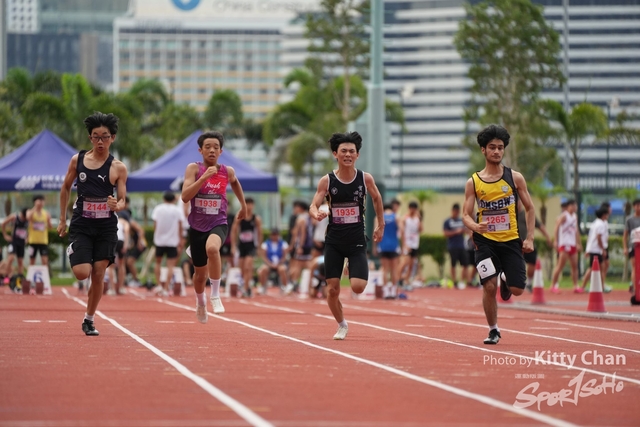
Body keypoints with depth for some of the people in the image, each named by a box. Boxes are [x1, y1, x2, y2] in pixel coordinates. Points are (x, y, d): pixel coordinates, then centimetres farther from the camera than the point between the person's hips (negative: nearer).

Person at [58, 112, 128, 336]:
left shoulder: (118, 168, -3)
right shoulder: (77, 160, 0)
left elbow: (122, 200, -1)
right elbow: (65, 188, 12)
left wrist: (116, 206, -25)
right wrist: (62, 219, 11)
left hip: (106, 226, 0)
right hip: (81, 225, 0)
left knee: (98, 275, 0)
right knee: (81, 272, -13)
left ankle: (89, 320, 16)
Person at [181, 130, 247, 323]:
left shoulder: (227, 171, -1)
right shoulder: (194, 168, -7)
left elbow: (235, 183, 25)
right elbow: (185, 196, -19)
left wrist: (243, 206, 31)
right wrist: (204, 177, -27)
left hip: (218, 223, -1)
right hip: (197, 226, 1)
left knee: (212, 248, -36)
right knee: (200, 273, 13)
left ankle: (215, 295, -20)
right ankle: (200, 302, 46)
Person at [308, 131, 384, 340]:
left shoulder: (365, 178, -5)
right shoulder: (326, 181, -7)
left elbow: (376, 198, 13)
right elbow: (313, 206, -9)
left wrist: (380, 225, 17)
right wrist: (317, 214, -33)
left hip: (357, 240, 0)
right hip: (334, 241, 0)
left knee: (358, 287, -14)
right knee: (332, 290, -2)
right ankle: (342, 325, 24)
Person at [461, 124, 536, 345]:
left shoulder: (515, 178, 1)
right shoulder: (473, 182, 1)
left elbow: (530, 209, 7)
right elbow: (466, 214, 0)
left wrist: (529, 238, -2)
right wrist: (475, 226, -24)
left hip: (511, 240, 1)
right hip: (485, 241, -1)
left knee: (517, 289, -6)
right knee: (489, 286, -14)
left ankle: (505, 279, 32)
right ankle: (493, 330, 6)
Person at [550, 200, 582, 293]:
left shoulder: (575, 216, 15)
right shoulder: (564, 216, -9)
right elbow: (557, 228, -16)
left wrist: (579, 243, 23)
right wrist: (556, 241, -25)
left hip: (573, 244, 8)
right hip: (564, 243, -8)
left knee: (574, 266, 5)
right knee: (560, 265, -9)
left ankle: (575, 286, 8)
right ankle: (553, 285, -5)